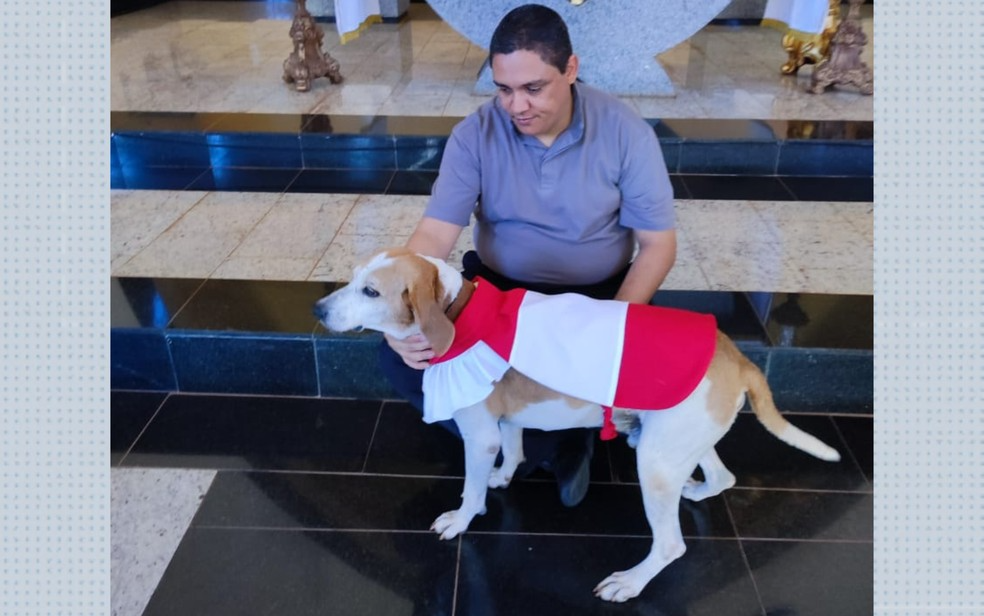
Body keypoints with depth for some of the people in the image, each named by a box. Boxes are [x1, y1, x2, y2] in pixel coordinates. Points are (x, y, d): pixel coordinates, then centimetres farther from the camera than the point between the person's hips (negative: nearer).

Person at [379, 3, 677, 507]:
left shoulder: (625, 132, -15)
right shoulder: (474, 135, -12)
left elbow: (658, 243, -11)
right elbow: (434, 234, -18)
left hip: (596, 292, -1)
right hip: (497, 286, 1)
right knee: (401, 358, -18)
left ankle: (522, 440, 1)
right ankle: (559, 438, -3)